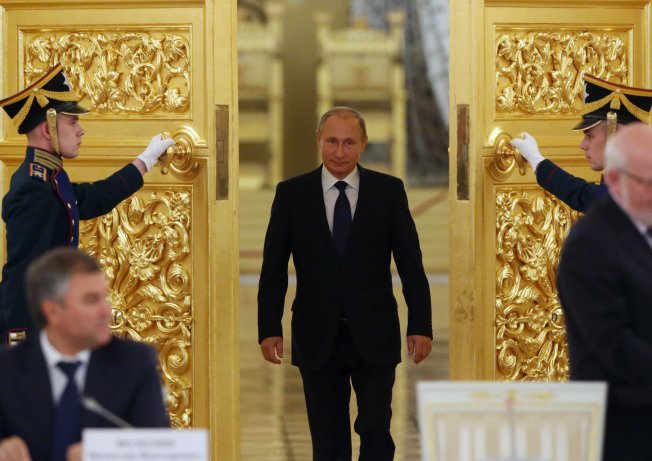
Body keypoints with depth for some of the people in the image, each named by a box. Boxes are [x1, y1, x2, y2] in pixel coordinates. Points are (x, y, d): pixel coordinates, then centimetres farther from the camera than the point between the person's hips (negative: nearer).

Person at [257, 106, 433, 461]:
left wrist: (420, 326, -3)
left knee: (376, 431, -2)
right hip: (317, 338, 1)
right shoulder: (291, 193, 1)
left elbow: (411, 264, 2)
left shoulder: (388, 190, 1)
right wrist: (269, 329, -4)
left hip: (374, 337, 0)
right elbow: (273, 268, 3)